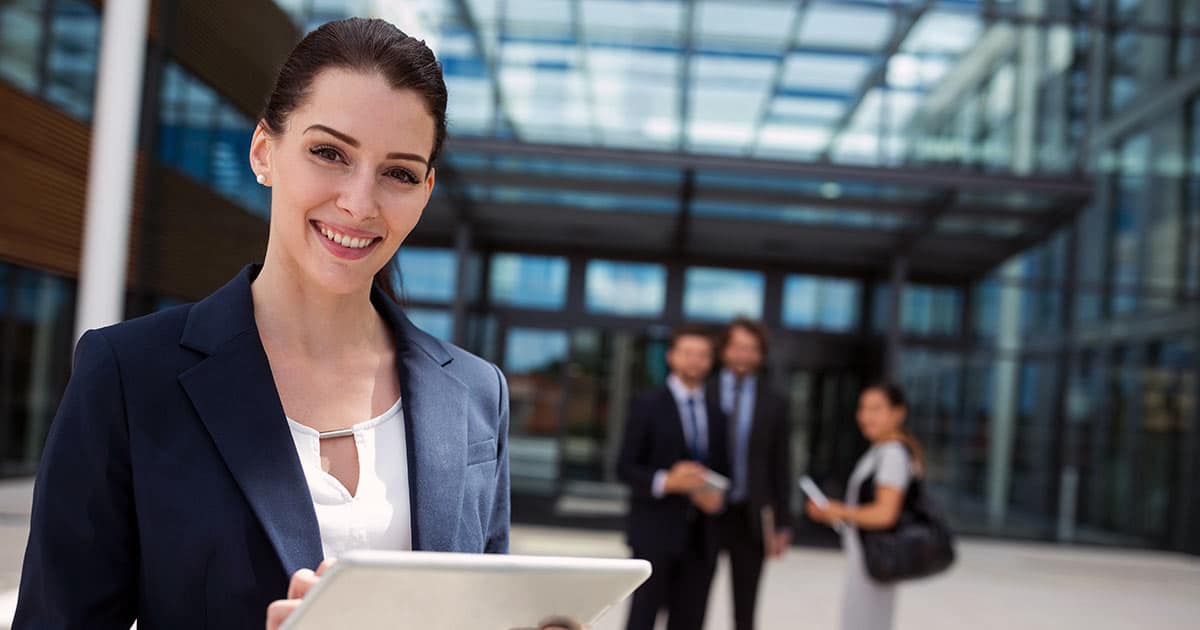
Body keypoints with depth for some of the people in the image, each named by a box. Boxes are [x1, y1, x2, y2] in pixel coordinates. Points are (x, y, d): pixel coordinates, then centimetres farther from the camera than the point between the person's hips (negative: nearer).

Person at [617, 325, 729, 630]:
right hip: (656, 531, -4)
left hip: (700, 535, 4)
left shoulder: (719, 410, 12)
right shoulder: (647, 406, -1)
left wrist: (718, 495, -7)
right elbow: (625, 467, -5)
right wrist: (665, 481, -21)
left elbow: (725, 467, 15)